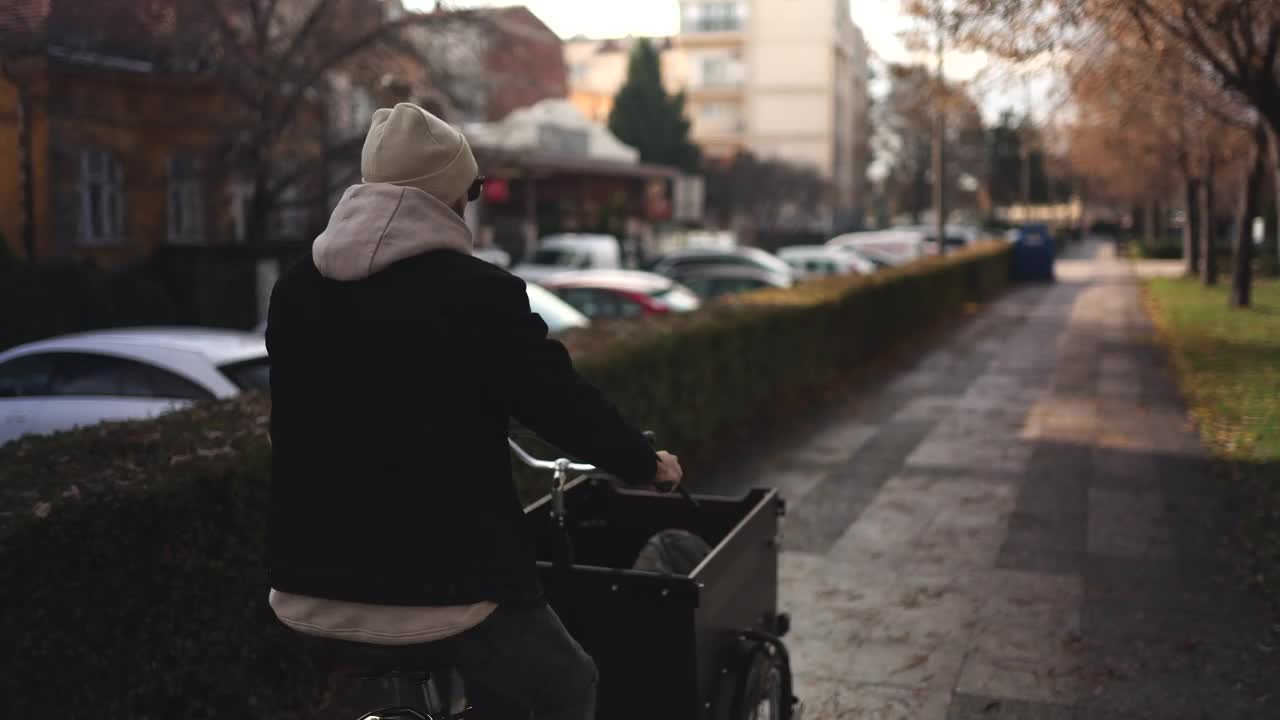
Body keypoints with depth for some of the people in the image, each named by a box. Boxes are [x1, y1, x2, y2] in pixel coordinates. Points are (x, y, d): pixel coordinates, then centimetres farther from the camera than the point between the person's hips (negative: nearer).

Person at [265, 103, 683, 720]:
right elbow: (564, 403, -8)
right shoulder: (474, 291, -14)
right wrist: (646, 464, 10)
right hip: (442, 586, -6)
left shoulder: (294, 289, 4)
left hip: (309, 587, 7)